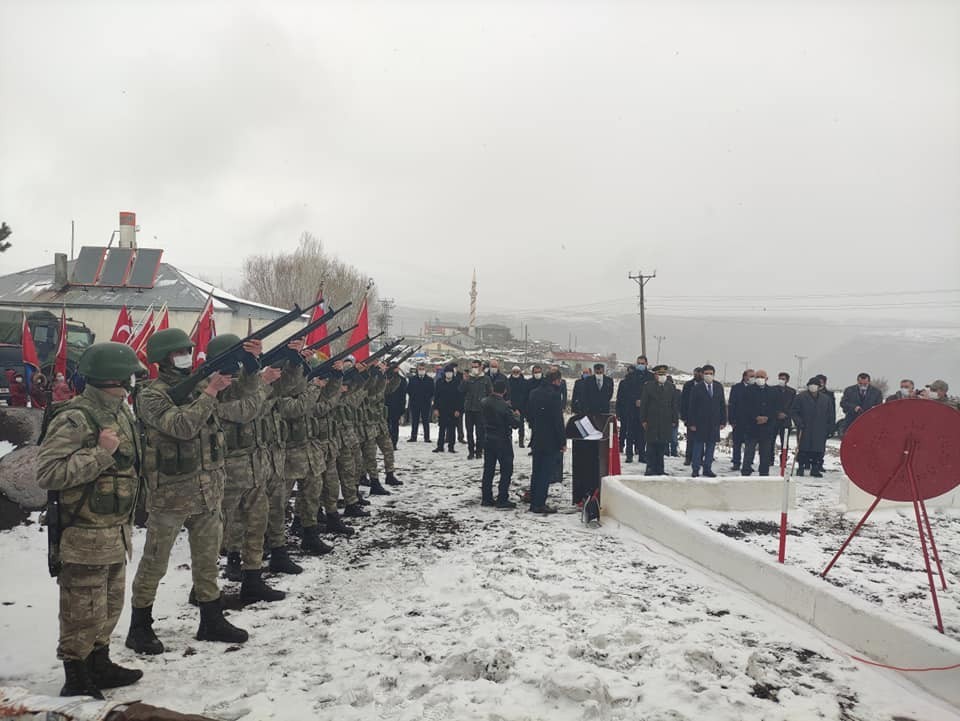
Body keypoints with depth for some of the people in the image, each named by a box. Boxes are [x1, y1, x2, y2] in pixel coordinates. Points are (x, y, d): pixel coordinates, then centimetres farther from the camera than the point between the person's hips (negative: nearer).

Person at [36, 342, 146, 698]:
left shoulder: (120, 411, 8)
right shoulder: (74, 419, -19)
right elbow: (47, 472, -24)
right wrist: (101, 453, -25)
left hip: (116, 533, 9)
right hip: (85, 537, -9)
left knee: (109, 607, 20)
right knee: (83, 613, 5)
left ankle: (100, 666, 36)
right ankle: (77, 682, 19)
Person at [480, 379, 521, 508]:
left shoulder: (484, 402, -2)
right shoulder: (504, 406, -22)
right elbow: (515, 424, -16)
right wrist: (517, 415, 5)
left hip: (488, 440, 7)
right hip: (503, 441, -6)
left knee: (488, 469, 14)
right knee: (506, 470, 3)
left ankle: (486, 497, 18)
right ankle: (502, 499, 1)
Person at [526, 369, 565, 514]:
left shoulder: (534, 393, 7)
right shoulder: (554, 395, -17)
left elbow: (529, 414, 15)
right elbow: (558, 421, -17)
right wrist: (562, 442, -11)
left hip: (536, 439, 8)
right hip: (550, 441, -8)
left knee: (536, 472, 16)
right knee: (546, 473, -1)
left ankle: (534, 502, 23)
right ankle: (539, 504, 0)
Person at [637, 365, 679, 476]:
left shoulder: (671, 387, 11)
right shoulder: (648, 386, 2)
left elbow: (675, 405, 11)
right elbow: (643, 404, 1)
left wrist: (674, 420, 4)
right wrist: (643, 420, -5)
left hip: (666, 422, 3)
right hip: (651, 422, -2)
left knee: (662, 446, 3)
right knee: (651, 446, -1)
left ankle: (659, 469, 10)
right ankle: (650, 468, 5)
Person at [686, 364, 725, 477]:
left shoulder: (719, 387, 8)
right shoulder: (696, 388, -3)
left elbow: (723, 405, 10)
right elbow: (691, 407, -4)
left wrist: (723, 421, 4)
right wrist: (691, 423, -10)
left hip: (714, 423, 4)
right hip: (700, 422, -3)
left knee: (711, 446, 7)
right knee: (698, 446, 0)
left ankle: (707, 469, 14)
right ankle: (696, 469, 7)